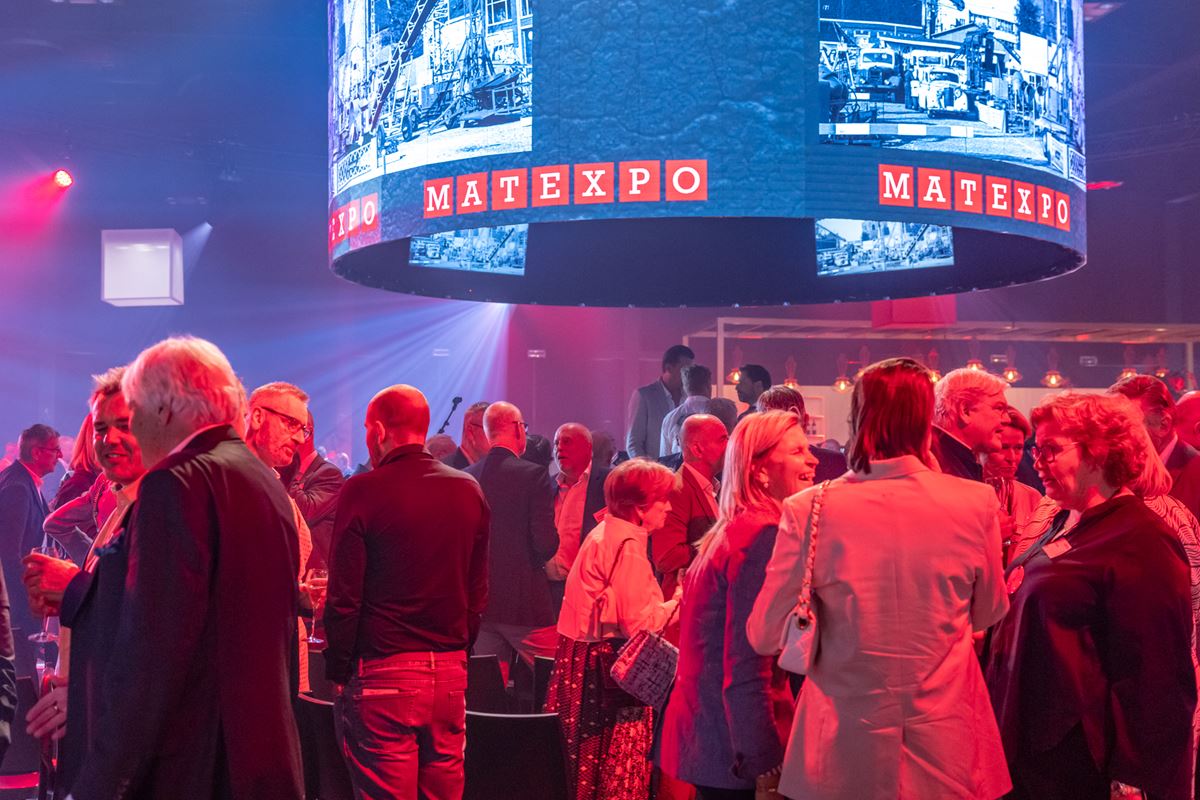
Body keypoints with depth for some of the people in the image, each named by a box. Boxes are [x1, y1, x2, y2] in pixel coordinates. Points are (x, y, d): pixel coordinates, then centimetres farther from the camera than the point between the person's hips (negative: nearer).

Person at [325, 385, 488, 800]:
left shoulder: (362, 491, -9)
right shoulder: (469, 492, 5)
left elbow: (344, 596, -8)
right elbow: (477, 593, 11)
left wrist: (338, 669, 1)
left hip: (383, 674, -5)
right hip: (450, 675, 5)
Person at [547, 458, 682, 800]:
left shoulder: (607, 534, 15)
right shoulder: (627, 544, -15)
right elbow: (637, 621, -19)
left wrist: (669, 603, 13)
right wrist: (677, 603, -4)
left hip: (589, 659, 10)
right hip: (609, 665, -10)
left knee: (592, 765, 12)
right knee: (618, 768, -6)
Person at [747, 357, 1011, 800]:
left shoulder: (809, 509, -14)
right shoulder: (976, 503, -11)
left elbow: (764, 636, -5)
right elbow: (989, 613, 7)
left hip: (845, 755, 0)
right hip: (947, 747, 0)